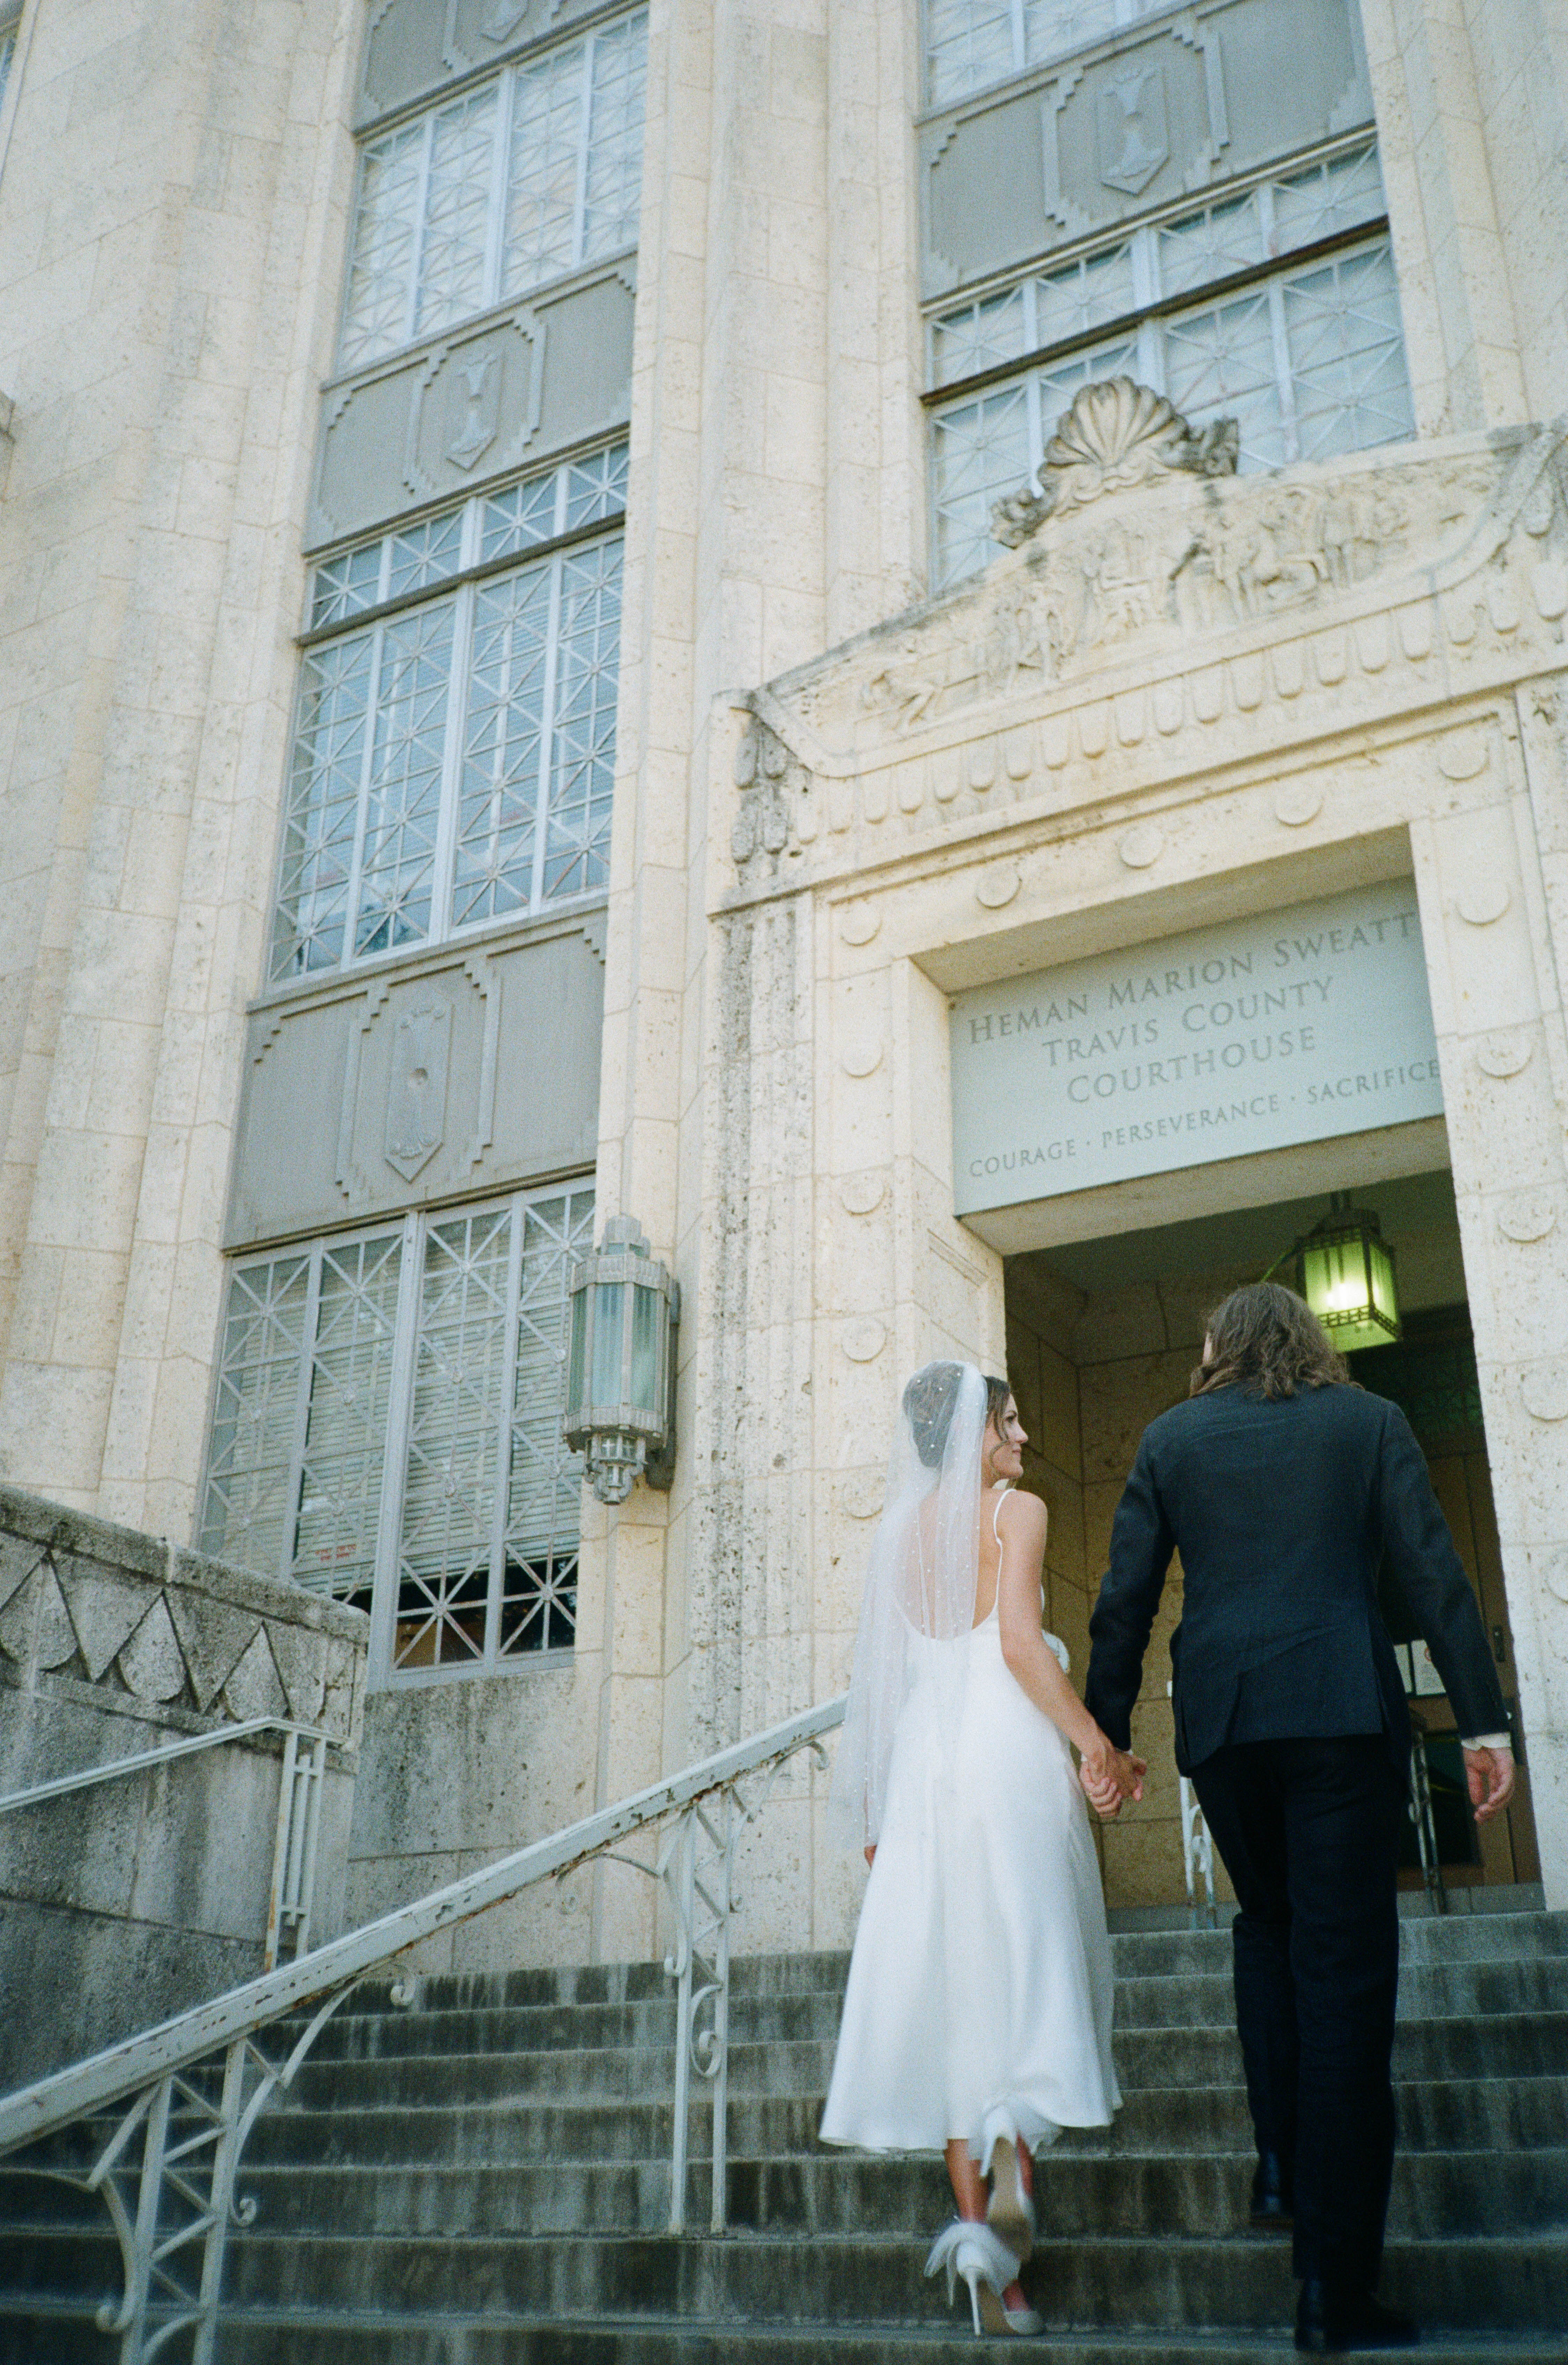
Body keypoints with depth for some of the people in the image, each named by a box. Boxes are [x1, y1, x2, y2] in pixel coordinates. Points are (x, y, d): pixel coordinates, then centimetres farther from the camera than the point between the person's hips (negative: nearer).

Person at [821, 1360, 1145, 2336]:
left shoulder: (904, 1529, 15)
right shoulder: (1017, 1511, -2)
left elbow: (883, 1673, 15)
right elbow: (1019, 1643, -14)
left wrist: (875, 1813, 21)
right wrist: (1099, 1747, -9)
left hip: (924, 1764, 5)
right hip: (1008, 1748, -5)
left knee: (950, 1984, 4)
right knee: (1029, 1961, 3)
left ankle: (977, 2221, 0)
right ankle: (1015, 2141, -21)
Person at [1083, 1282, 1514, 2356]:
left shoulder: (1171, 1438, 10)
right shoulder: (1369, 1419, 9)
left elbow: (1125, 1596, 7)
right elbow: (1435, 1573, 2)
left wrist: (1104, 1728, 12)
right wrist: (1485, 1720, 2)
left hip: (1222, 1715, 2)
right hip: (1344, 1708, -2)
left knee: (1267, 1922, 25)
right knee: (1345, 1964, -1)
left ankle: (1282, 2158, 13)